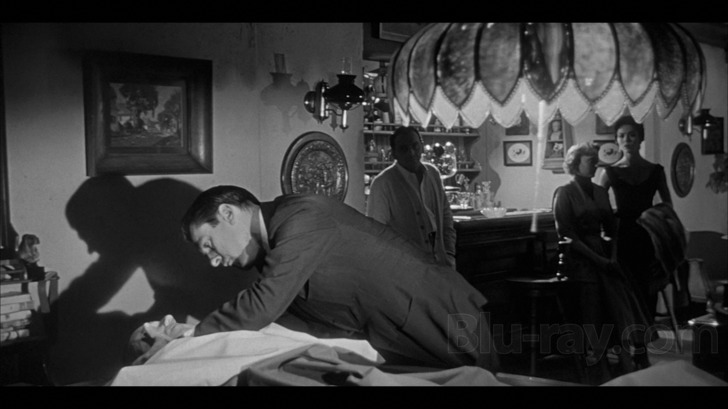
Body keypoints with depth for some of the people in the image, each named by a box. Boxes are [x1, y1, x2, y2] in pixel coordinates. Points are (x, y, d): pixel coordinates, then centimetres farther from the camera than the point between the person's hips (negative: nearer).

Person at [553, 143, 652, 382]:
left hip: (603, 258, 5)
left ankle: (629, 370, -8)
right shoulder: (565, 193, -3)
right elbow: (566, 235, -10)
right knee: (594, 319, -5)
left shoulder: (600, 192, 15)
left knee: (621, 308, -7)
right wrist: (596, 258, -14)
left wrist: (611, 256, -3)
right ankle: (604, 375, 2)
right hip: (582, 261, -5)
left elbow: (611, 229, 15)